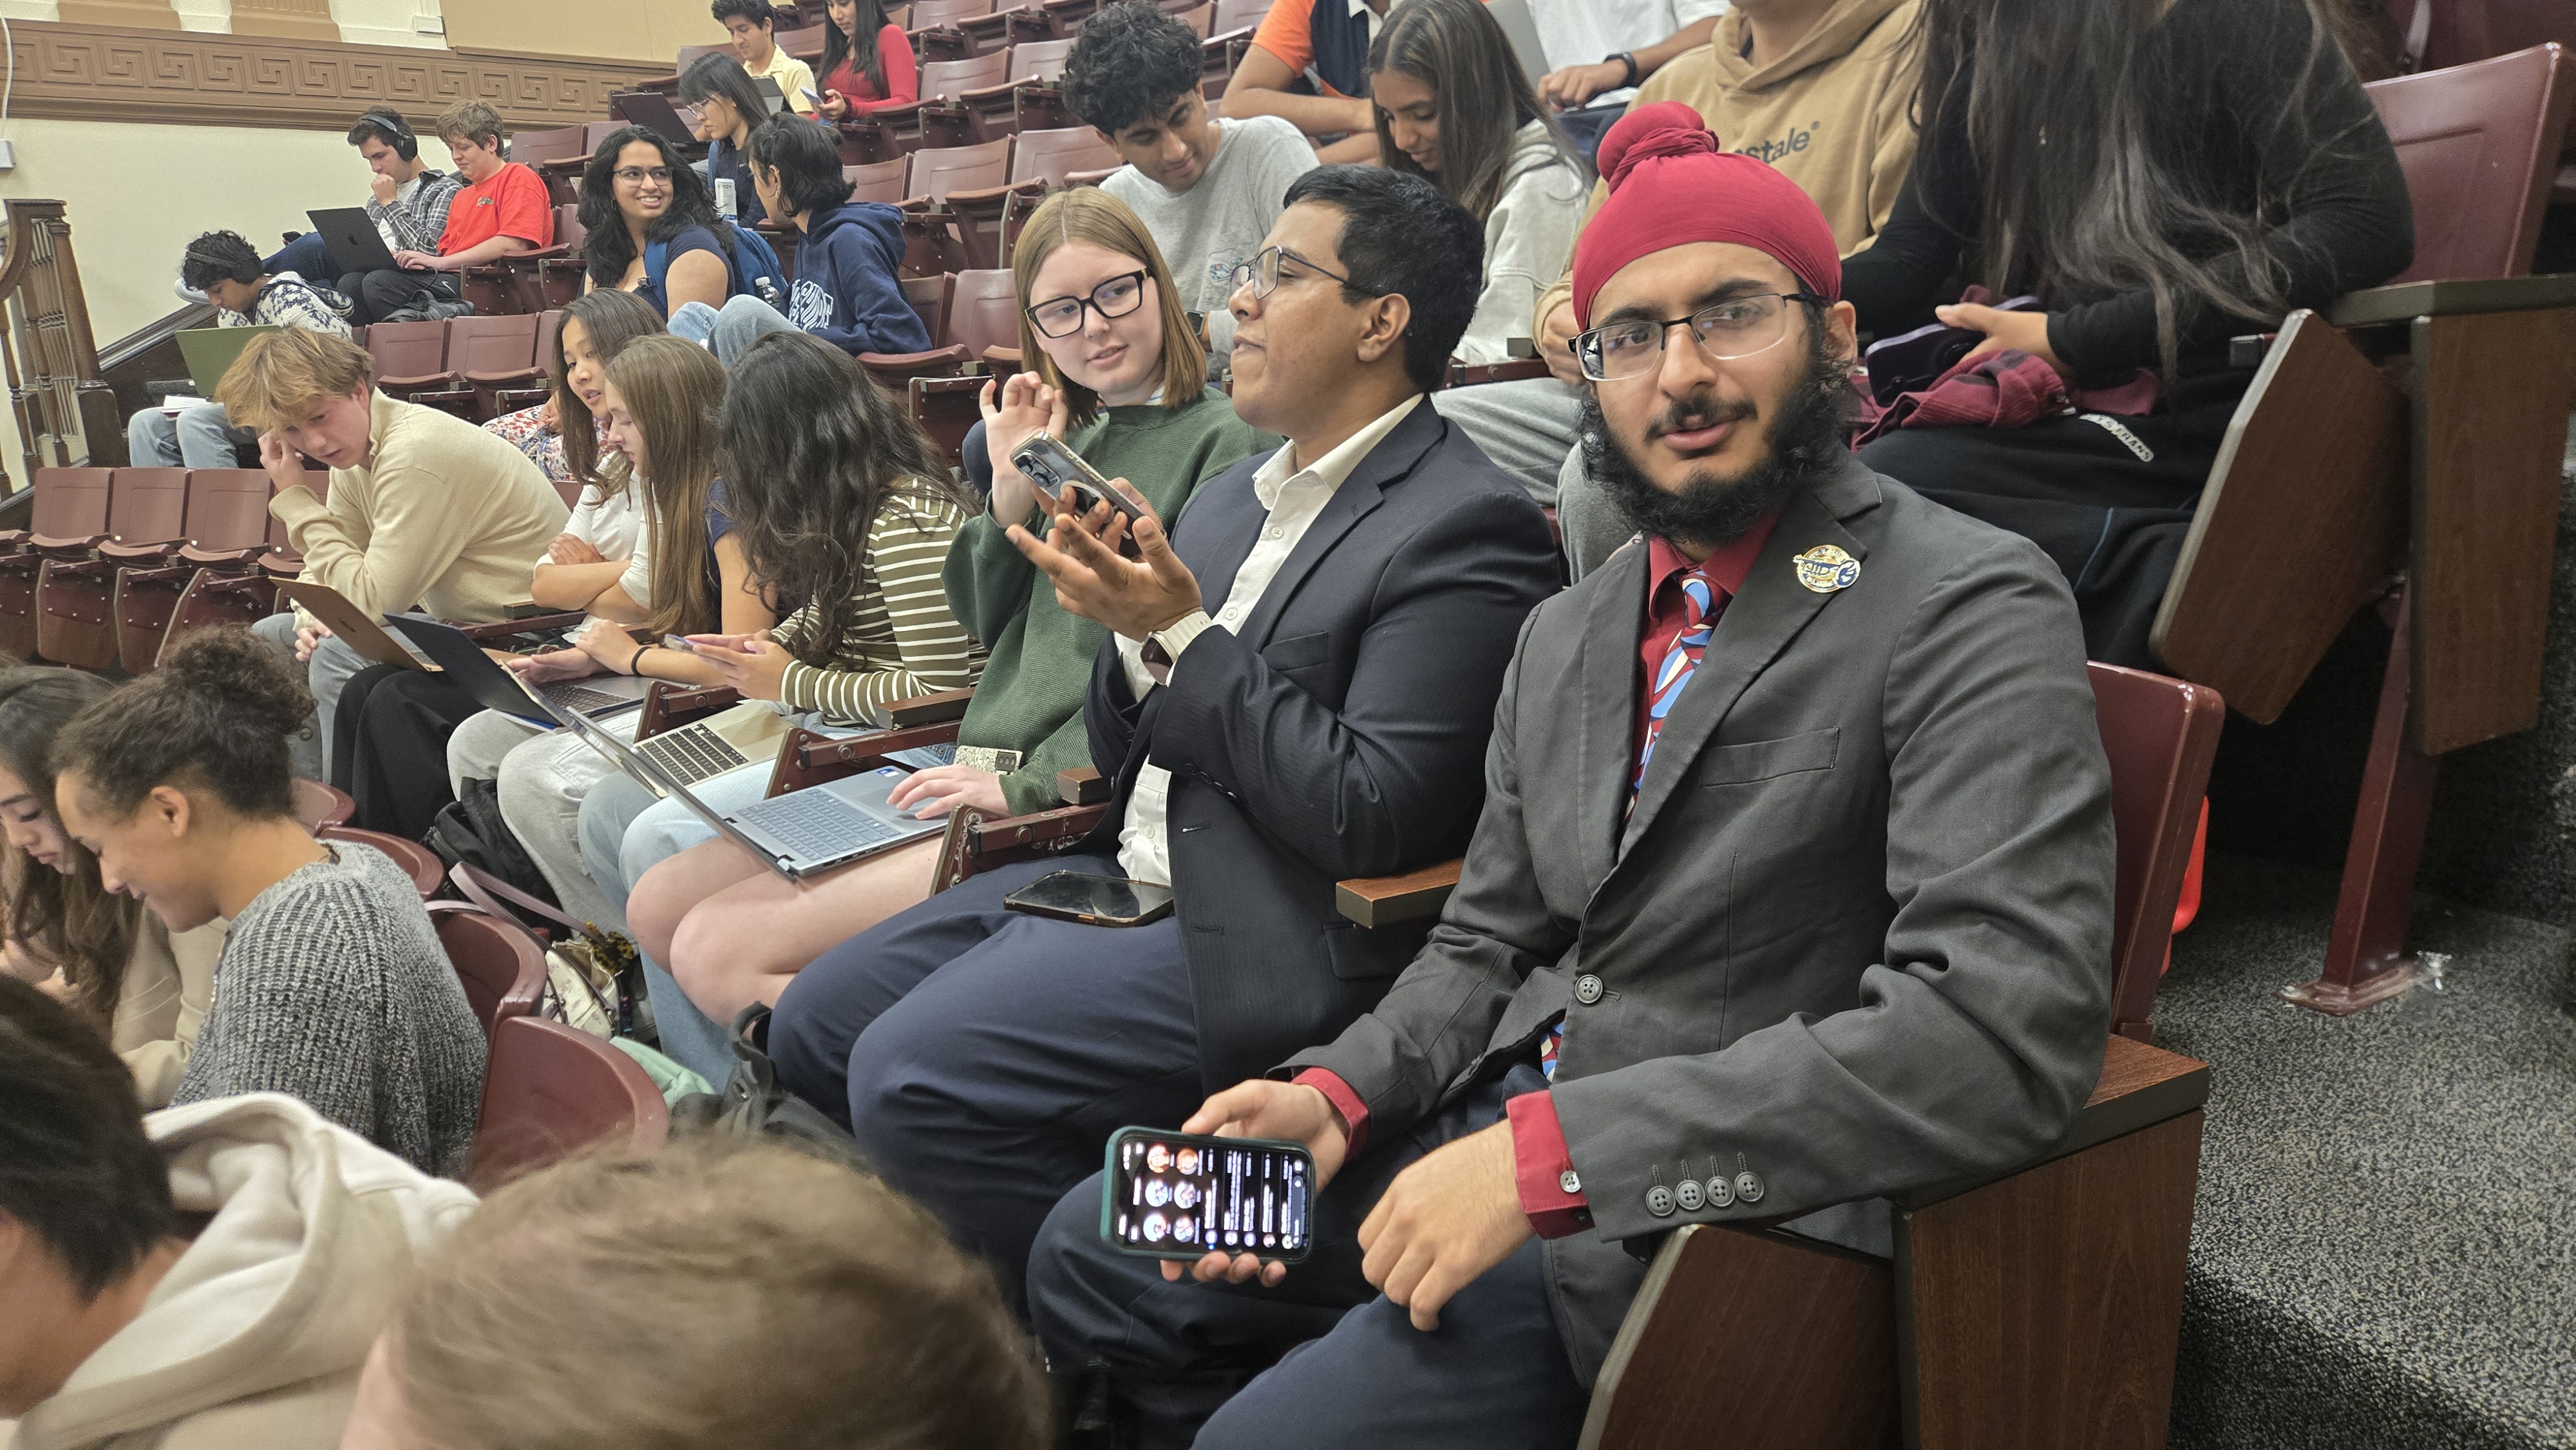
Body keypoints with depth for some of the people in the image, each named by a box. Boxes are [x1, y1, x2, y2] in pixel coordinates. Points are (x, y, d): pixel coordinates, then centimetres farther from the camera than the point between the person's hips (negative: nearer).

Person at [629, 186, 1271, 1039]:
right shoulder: (1071, 438, 17)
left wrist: (1025, 784, -18)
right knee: (658, 905, 2)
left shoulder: (1224, 440, -7)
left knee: (720, 951, -17)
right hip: (974, 777, 9)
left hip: (1066, 805, -9)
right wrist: (1012, 493, 2)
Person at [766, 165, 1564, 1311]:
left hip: (1261, 945, -9)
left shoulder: (1468, 527, -13)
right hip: (1126, 874, 9)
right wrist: (1131, 629, -5)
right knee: (814, 1023, 6)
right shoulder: (1235, 493, 15)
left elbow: (1374, 818, -21)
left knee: (912, 1074, -20)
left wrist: (1185, 637, -18)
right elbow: (1124, 757, 16)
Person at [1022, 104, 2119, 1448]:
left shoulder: (1972, 610, -14)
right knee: (1091, 1253, 8)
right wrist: (1337, 1096, -5)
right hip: (1506, 1134, 7)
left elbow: (2006, 1026, -26)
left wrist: (1557, 1147, -27)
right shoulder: (1564, 636, 10)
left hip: (1726, 1218, -7)